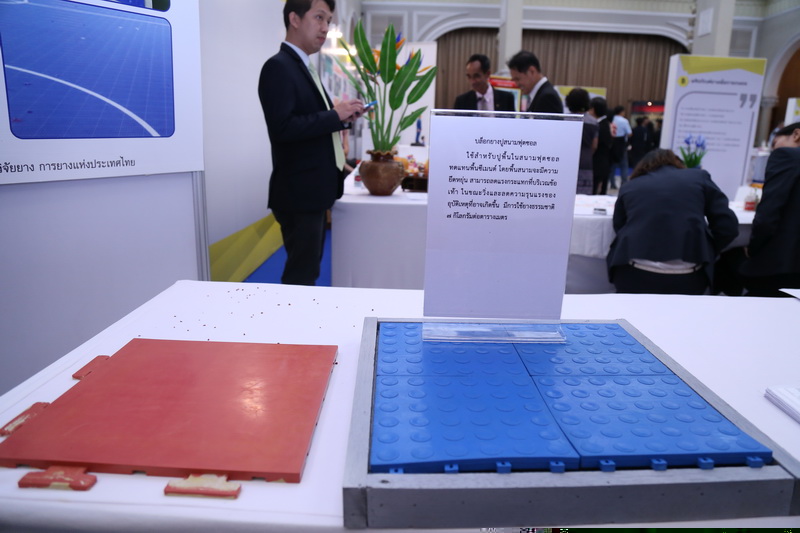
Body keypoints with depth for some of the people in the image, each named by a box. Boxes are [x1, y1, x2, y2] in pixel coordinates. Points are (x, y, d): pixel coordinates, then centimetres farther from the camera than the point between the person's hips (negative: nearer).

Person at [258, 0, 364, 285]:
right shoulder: (278, 66, -12)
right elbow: (283, 128, -24)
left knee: (307, 270, 17)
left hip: (313, 190, 10)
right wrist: (335, 115, -18)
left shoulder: (303, 68, 17)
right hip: (299, 192, -9)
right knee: (301, 275, -2)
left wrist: (342, 117, 2)